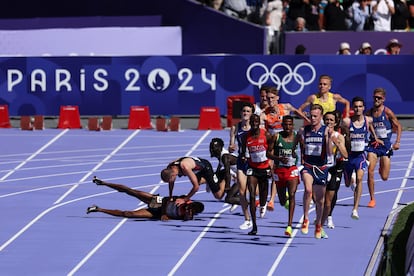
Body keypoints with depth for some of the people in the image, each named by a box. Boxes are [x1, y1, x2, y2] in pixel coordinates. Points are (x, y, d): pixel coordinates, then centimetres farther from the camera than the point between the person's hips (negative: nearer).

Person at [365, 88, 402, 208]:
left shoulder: (387, 112, -7)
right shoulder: (369, 113, 3)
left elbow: (398, 126, 0)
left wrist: (397, 142, -9)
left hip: (385, 144, -2)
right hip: (373, 144, 2)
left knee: (384, 177, 0)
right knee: (370, 172, -12)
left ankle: (382, 169, 39)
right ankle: (372, 199, -3)